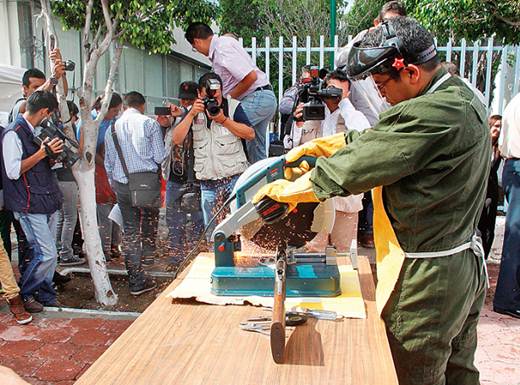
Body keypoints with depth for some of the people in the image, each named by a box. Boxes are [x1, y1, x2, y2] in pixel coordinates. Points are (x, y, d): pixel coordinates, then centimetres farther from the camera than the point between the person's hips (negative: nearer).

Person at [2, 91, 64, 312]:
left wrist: (51, 153, 6)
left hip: (44, 202, 9)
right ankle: (22, 295, 10)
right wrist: (43, 152, -18)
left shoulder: (33, 132, 14)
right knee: (47, 254, -9)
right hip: (29, 204, -9)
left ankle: (46, 297, 24)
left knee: (48, 253, 12)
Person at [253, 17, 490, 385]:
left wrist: (286, 190, -8)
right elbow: (374, 140, 10)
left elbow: (351, 168, -22)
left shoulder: (430, 115, -26)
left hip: (428, 275, -10)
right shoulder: (464, 97, 7)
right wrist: (316, 146, 7)